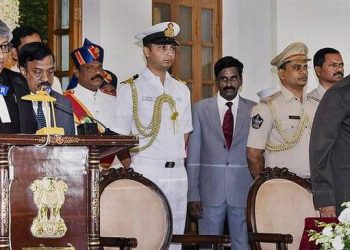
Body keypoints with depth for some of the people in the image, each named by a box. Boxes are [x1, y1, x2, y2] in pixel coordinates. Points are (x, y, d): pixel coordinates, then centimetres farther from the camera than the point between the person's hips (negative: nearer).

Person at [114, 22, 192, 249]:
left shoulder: (181, 90, 15)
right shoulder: (131, 89, -1)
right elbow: (120, 139, -2)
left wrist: (178, 161, 8)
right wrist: (133, 172, -7)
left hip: (178, 173, 5)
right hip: (145, 173, -5)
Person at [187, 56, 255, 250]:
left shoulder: (254, 110, 5)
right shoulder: (201, 109, 6)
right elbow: (193, 155, 5)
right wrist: (193, 194, -1)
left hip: (243, 190, 0)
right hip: (210, 190, 0)